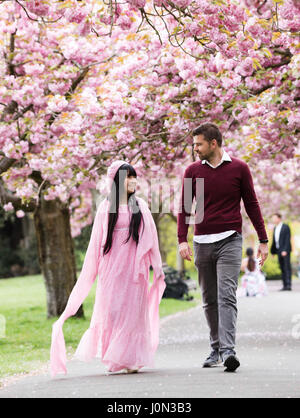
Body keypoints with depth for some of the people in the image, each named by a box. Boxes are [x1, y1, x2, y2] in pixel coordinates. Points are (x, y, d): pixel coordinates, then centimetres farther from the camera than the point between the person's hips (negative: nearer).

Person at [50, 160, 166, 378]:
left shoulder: (140, 206, 9)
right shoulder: (106, 207, 5)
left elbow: (150, 238, 10)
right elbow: (97, 242, 6)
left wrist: (157, 267, 7)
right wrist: (91, 272, 3)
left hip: (135, 266, 1)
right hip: (112, 267, -1)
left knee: (133, 309, -2)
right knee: (111, 309, -3)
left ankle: (131, 359, 3)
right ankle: (113, 360, 7)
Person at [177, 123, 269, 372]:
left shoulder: (239, 168, 2)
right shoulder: (193, 171, 8)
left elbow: (252, 204, 7)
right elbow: (185, 208, 9)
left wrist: (263, 241, 6)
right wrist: (182, 240, -4)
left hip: (230, 241, -3)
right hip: (203, 243, 3)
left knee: (227, 296, -14)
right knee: (210, 301, 8)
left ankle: (228, 351, -22)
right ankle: (216, 350, 18)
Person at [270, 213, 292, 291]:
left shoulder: (285, 227, -6)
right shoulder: (275, 228, 16)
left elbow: (287, 239, -13)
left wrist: (285, 250, -20)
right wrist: (273, 251, 16)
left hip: (285, 251, -7)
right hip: (279, 251, 7)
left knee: (287, 267, -9)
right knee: (282, 269, 5)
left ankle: (288, 285, -12)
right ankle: (285, 285, 6)